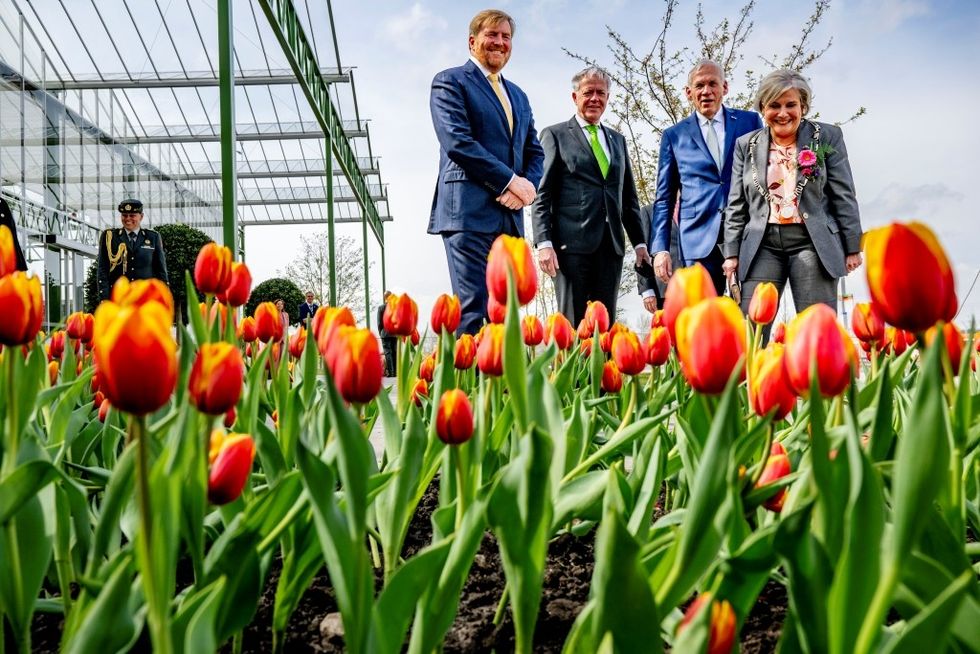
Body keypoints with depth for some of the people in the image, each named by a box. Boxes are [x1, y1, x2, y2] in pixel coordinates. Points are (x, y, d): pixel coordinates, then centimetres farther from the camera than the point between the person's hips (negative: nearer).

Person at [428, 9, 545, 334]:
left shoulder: (518, 96, 25)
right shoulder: (450, 81, 4)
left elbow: (534, 151, 19)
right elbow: (456, 141, -10)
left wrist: (524, 188, -3)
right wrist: (511, 180, -13)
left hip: (510, 217, 7)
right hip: (468, 212, -7)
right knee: (472, 310, -12)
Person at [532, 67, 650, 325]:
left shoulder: (617, 139, 21)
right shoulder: (555, 135, 6)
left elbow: (629, 196, 22)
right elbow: (542, 195, -1)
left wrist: (639, 242, 15)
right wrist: (544, 242, -11)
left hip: (611, 245, 5)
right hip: (572, 244, -5)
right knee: (573, 324, -5)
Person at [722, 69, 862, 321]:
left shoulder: (827, 137, 5)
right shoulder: (746, 145, 11)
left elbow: (843, 196, 4)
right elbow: (736, 205, 12)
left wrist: (852, 247, 1)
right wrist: (732, 252, 6)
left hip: (812, 242, -1)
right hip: (762, 245, 2)